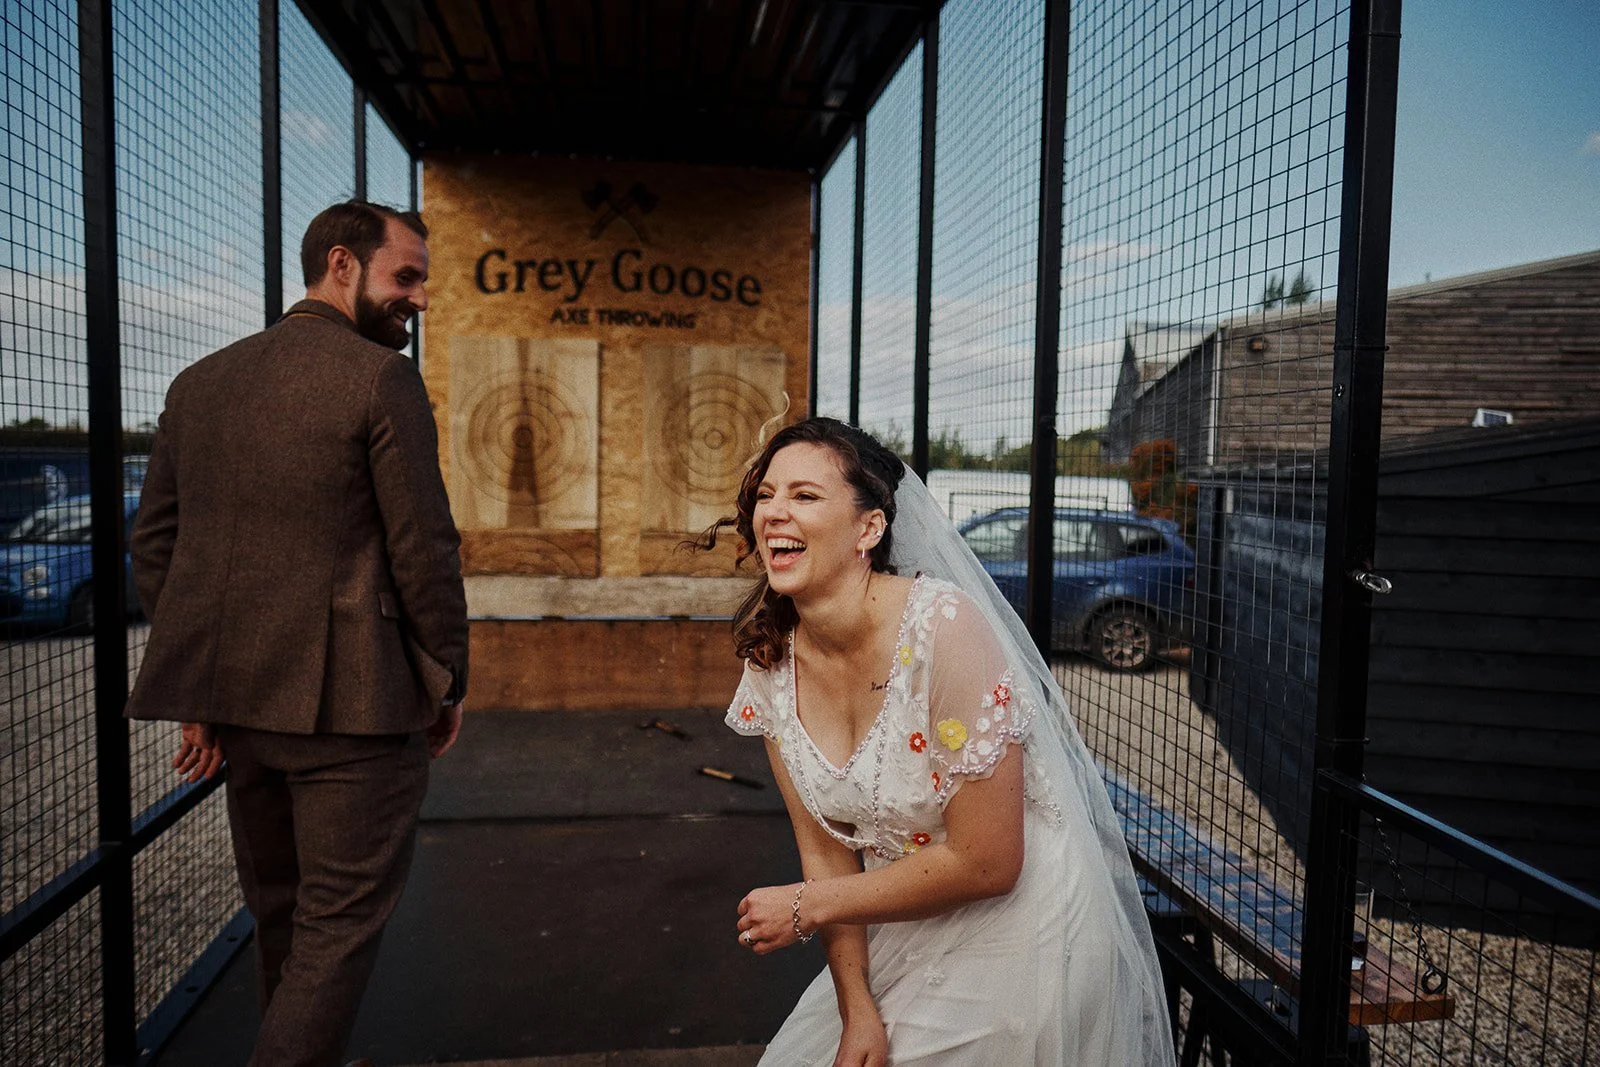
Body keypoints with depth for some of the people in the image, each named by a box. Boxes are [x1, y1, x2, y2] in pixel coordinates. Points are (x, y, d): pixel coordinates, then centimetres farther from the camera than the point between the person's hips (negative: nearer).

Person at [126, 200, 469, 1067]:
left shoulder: (198, 383, 11)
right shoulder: (382, 378, -11)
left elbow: (153, 545, 12)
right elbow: (424, 549, -13)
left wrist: (200, 690, 16)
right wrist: (449, 681, -1)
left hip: (237, 699, 7)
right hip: (352, 701, -7)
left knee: (280, 916, 22)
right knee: (340, 923, 5)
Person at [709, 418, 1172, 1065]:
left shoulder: (944, 627, -27)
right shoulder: (770, 663, -8)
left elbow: (985, 864, -24)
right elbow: (826, 850, -1)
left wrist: (807, 908, -15)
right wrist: (858, 1012, -10)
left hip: (1023, 930, -5)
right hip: (907, 933, 5)